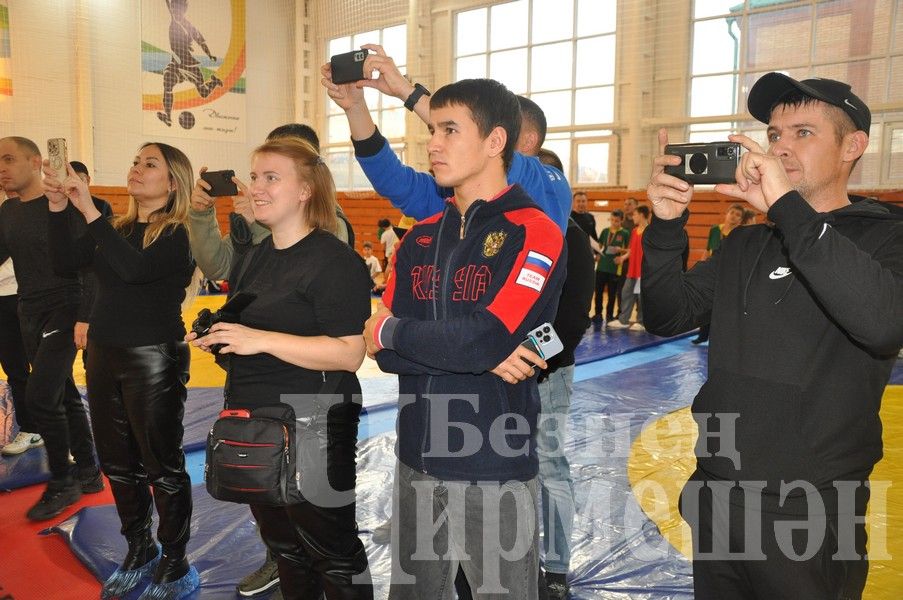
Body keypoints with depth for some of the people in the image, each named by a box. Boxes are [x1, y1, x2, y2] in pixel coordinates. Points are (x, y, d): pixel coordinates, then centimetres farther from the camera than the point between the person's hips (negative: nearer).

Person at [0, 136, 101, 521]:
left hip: (64, 311, -7)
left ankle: (62, 483, 6)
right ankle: (88, 472, 24)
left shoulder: (63, 204, -11)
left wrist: (86, 317, -19)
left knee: (39, 396, -11)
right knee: (64, 395, 12)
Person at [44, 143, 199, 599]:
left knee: (162, 466, 3)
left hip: (154, 360, -7)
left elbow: (134, 268, -27)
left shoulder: (179, 234, -11)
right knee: (117, 462, 17)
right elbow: (64, 262, 2)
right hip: (103, 355, 7)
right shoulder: (116, 228, 9)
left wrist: (89, 210, -25)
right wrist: (58, 207, -9)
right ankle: (138, 549, 36)